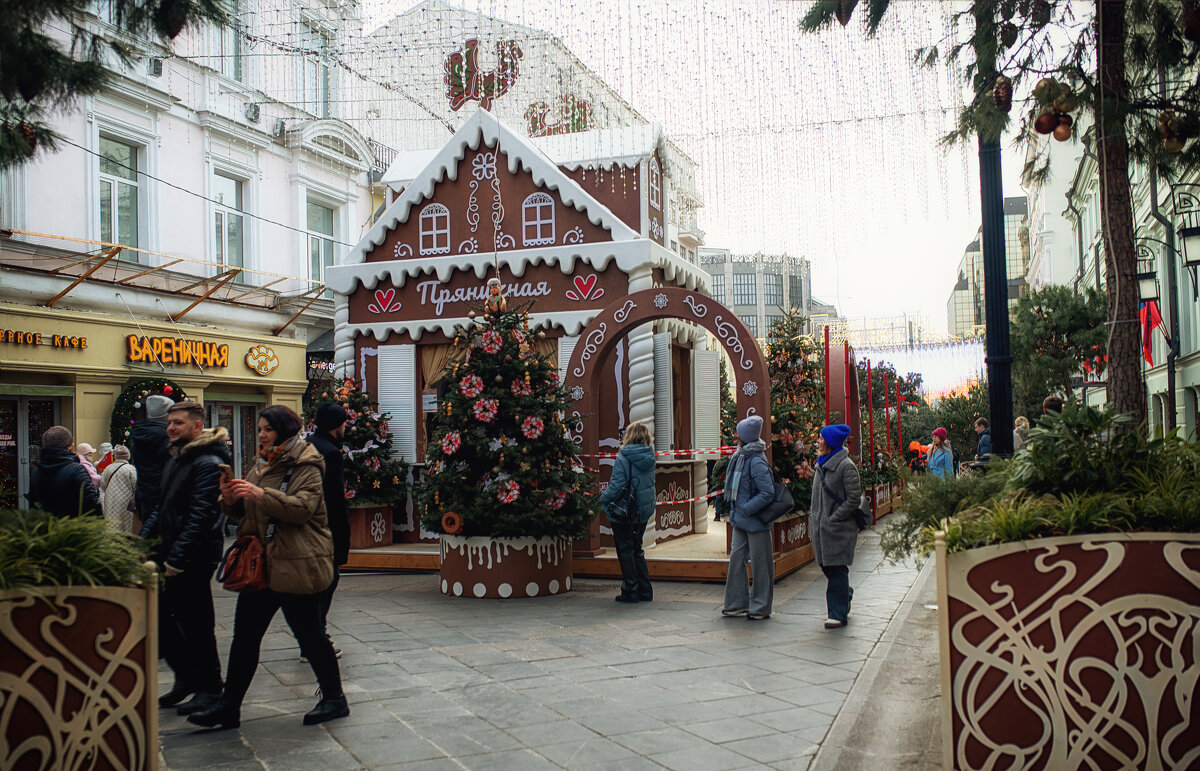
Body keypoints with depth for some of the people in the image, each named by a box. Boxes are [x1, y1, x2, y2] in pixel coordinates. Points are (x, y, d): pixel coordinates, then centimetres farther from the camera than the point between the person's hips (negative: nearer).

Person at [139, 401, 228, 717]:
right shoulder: (176, 460, 16)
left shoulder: (209, 463, -15)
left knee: (196, 622, -1)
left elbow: (200, 516, -21)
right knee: (160, 617, 12)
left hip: (195, 557, -9)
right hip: (168, 553, 9)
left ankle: (209, 687, 13)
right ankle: (186, 677, 26)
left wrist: (178, 558, -22)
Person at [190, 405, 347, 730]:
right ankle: (229, 706, 17)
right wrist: (231, 499, -3)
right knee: (245, 635, 8)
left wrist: (261, 495, -32)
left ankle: (334, 699, 17)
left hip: (295, 565, -8)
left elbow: (303, 508, -24)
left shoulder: (305, 467, -9)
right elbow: (243, 515, 19)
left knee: (309, 634, 2)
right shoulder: (261, 465, 16)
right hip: (260, 565, 8)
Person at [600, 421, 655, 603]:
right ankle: (645, 591, 20)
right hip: (643, 513, 7)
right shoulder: (650, 458, 2)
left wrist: (603, 499, -6)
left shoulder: (623, 459, -19)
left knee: (625, 551, 5)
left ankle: (630, 591, 9)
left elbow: (616, 486, -24)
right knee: (637, 550, 18)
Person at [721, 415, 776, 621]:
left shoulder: (756, 461, -19)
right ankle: (737, 602, 22)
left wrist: (746, 509, -18)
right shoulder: (740, 457, 9)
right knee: (736, 558, 11)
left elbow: (768, 493, -22)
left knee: (760, 564, 3)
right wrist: (735, 511, 13)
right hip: (740, 520, 9)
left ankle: (761, 607, 13)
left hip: (756, 520, -9)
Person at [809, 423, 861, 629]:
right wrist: (812, 516, 12)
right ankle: (845, 596, 31)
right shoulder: (821, 465, 13)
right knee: (827, 568, 11)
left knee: (837, 571, -4)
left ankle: (838, 614, 3)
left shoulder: (846, 466, -12)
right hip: (821, 528, 8)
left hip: (839, 528, -8)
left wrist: (833, 518, -15)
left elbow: (854, 499, -14)